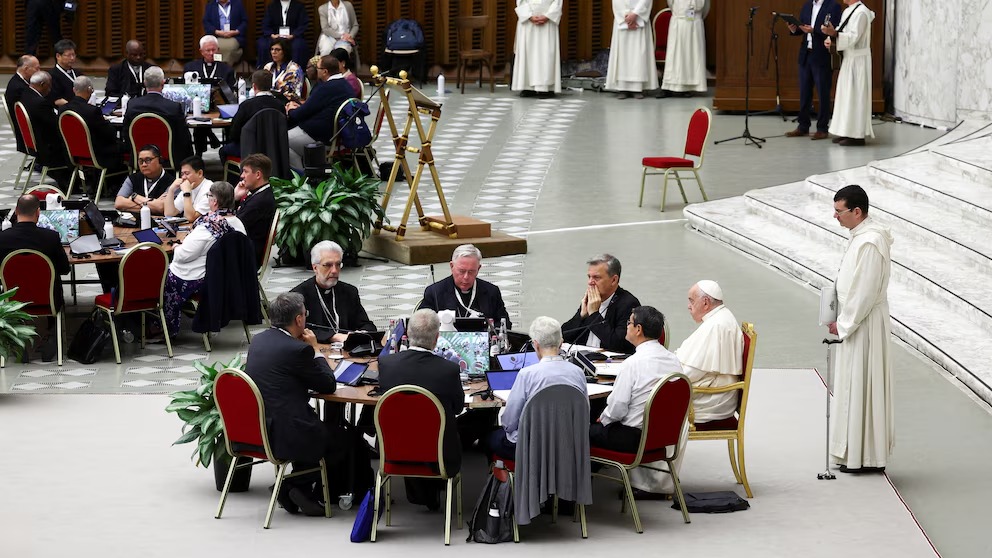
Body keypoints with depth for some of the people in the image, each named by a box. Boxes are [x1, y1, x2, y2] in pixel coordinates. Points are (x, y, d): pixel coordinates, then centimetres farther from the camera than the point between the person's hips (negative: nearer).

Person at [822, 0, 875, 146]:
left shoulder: (861, 12, -17)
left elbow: (854, 37, -23)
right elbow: (843, 33, 16)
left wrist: (834, 33, -33)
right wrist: (830, 39, -3)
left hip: (858, 60, -10)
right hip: (849, 59, 10)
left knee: (855, 95, -7)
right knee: (846, 95, 11)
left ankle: (857, 135, -4)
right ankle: (848, 131, 16)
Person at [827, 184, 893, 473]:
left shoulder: (870, 243, -23)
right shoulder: (861, 235, 9)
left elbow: (865, 293, -23)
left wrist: (843, 324, -15)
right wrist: (841, 320, 11)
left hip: (864, 325, -10)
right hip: (855, 322, 10)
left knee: (861, 386, -3)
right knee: (854, 385, 14)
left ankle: (867, 458, 5)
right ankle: (856, 453, 22)